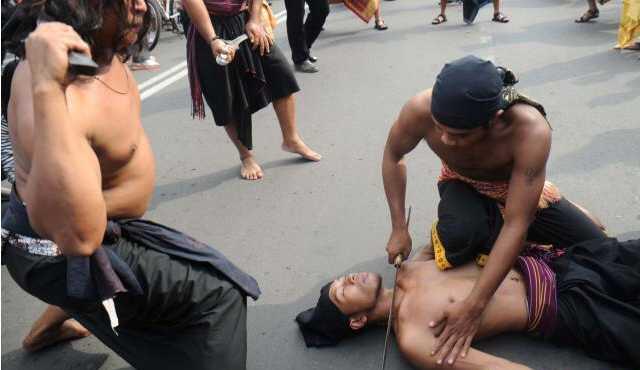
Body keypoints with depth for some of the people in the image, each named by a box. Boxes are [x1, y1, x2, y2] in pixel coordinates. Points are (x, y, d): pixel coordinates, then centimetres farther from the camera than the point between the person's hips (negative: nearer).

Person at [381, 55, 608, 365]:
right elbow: (392, 157, -13)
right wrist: (399, 228, -18)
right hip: (464, 186, 0)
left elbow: (516, 226, -38)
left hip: (520, 189, 1)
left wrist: (474, 305, -42)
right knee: (460, 233, -37)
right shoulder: (421, 109, -36)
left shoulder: (530, 130, -41)